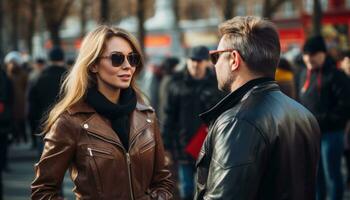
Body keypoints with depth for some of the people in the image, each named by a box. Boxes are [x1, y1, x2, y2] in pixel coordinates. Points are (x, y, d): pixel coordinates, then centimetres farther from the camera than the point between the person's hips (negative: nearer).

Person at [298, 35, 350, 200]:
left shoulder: (335, 75, -12)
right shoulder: (304, 74, 11)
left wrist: (324, 120, -19)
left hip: (330, 133, -7)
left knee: (332, 174, 0)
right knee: (315, 173, 15)